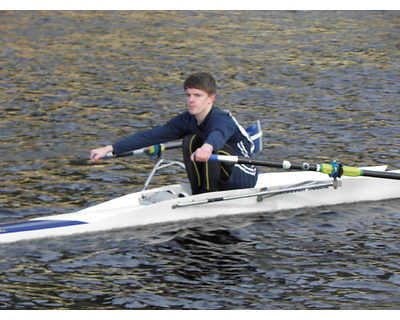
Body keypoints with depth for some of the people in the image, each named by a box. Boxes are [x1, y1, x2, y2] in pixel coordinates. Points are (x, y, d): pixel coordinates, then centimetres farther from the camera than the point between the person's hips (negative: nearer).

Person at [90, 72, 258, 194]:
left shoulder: (222, 118, -26)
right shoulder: (187, 120, -3)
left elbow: (219, 134, -51)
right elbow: (152, 135, -9)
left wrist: (208, 147, -76)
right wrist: (110, 149, -16)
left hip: (245, 179, -7)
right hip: (224, 181, 7)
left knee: (215, 147, -31)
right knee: (189, 141, -9)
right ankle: (197, 193, -7)